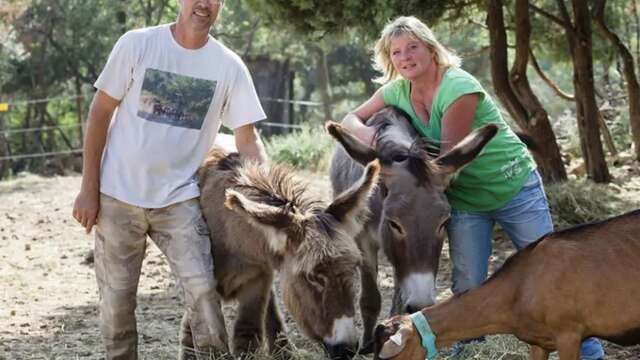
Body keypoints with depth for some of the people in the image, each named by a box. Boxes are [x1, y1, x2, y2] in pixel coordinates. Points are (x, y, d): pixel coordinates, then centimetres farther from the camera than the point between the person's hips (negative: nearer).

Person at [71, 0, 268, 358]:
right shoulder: (137, 44, -8)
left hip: (179, 198, 1)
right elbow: (100, 113, -4)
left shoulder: (229, 66, -4)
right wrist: (89, 189, -5)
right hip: (119, 194, 0)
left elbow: (247, 139, 0)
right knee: (117, 296, 7)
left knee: (202, 289, -13)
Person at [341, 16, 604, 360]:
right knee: (468, 288, 1)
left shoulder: (458, 87, -24)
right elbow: (350, 119, 3)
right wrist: (365, 132, -20)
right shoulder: (396, 92, -4)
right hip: (464, 200, 5)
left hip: (514, 187, -5)